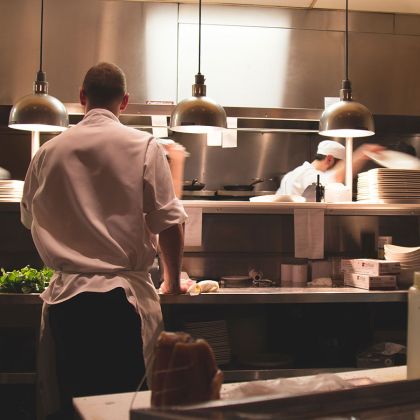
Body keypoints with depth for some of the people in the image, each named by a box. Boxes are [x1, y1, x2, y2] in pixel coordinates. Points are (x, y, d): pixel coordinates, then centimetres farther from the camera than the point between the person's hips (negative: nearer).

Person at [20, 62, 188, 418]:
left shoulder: (48, 152, 5)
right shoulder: (143, 146, -4)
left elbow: (29, 219, 18)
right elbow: (169, 223, -6)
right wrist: (173, 281, 10)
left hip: (65, 297, 3)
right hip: (122, 297, -3)